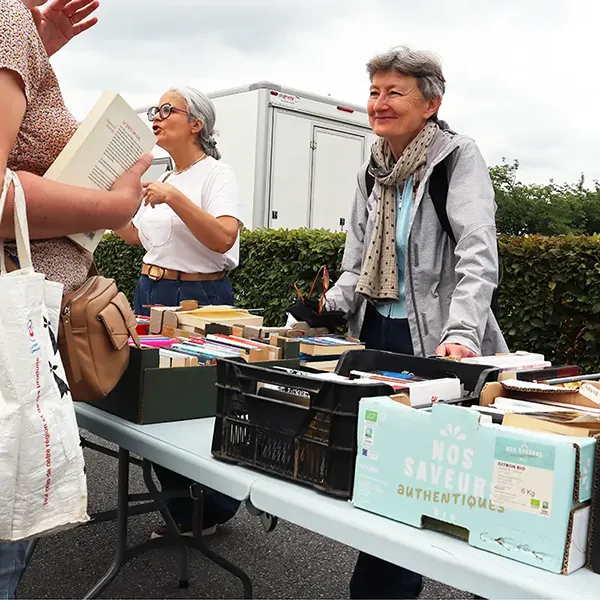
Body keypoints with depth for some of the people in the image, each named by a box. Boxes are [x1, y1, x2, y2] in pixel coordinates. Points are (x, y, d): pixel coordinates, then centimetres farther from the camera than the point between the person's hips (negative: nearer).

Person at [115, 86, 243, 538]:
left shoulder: (217, 174, -8)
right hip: (151, 292, 8)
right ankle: (181, 509, 26)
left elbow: (223, 238, -23)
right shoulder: (163, 178, 15)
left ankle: (214, 508, 21)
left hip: (198, 297, -8)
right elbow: (138, 235, 24)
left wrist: (175, 198, -27)